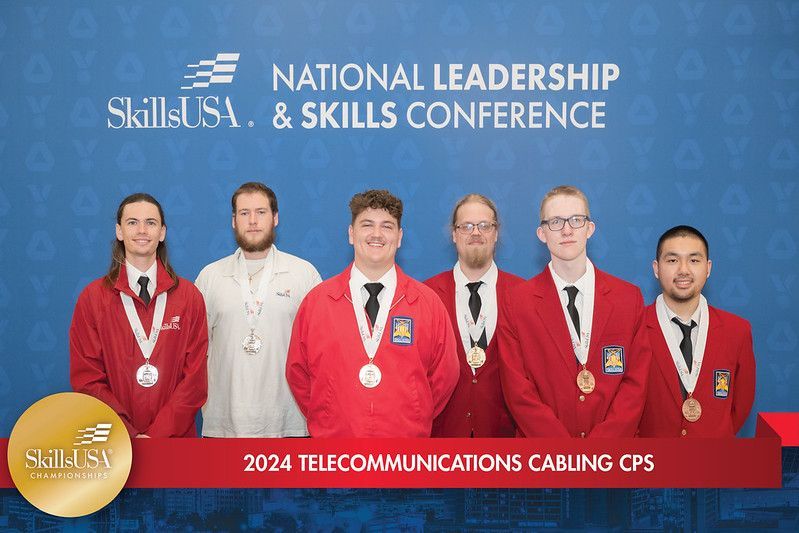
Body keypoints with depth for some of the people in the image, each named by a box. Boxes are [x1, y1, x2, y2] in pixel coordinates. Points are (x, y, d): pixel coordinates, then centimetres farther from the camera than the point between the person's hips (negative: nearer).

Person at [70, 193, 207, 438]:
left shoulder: (189, 296, 0)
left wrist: (158, 433, -15)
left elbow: (195, 378, -4)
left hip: (176, 437, 1)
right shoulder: (92, 297, -2)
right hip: (114, 443, -1)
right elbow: (87, 379, -5)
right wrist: (130, 435, -15)